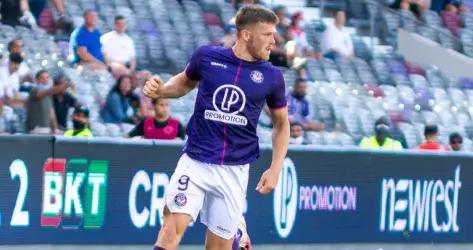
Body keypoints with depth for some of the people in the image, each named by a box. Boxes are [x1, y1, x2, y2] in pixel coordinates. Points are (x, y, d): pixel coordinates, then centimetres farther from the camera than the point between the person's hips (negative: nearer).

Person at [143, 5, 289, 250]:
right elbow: (185, 82, 19)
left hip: (235, 171, 1)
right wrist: (160, 90, -2)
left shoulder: (271, 76, 1)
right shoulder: (207, 56, -1)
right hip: (195, 162, -1)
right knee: (173, 227, -19)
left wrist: (275, 169, 3)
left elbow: (281, 124, 14)